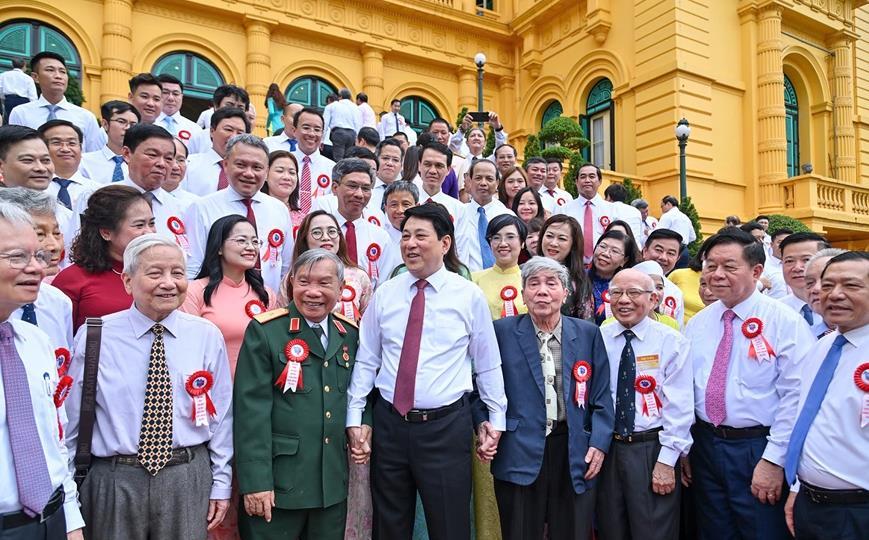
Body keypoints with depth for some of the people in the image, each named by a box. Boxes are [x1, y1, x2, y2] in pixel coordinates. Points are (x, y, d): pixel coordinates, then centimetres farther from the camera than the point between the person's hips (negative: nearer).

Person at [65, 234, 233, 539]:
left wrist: (221, 484, 4)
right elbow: (73, 417, 3)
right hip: (114, 480, -1)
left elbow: (220, 414, 2)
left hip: (188, 479, 1)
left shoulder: (207, 336, -2)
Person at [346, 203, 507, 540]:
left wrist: (495, 419, 5)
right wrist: (354, 418, 2)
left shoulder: (470, 296, -5)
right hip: (389, 423, 3)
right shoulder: (384, 293, 2)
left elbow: (488, 363, 2)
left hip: (446, 426, -2)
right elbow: (366, 360, 4)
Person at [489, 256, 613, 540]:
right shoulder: (502, 332, 0)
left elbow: (602, 396, 6)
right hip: (519, 452, -1)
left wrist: (599, 443, -2)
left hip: (576, 454, 2)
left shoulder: (588, 334, 5)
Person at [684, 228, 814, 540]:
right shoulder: (696, 324, 5)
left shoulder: (785, 322, -10)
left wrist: (773, 460, -15)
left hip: (758, 449, -4)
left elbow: (796, 396, -14)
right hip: (704, 447, 5)